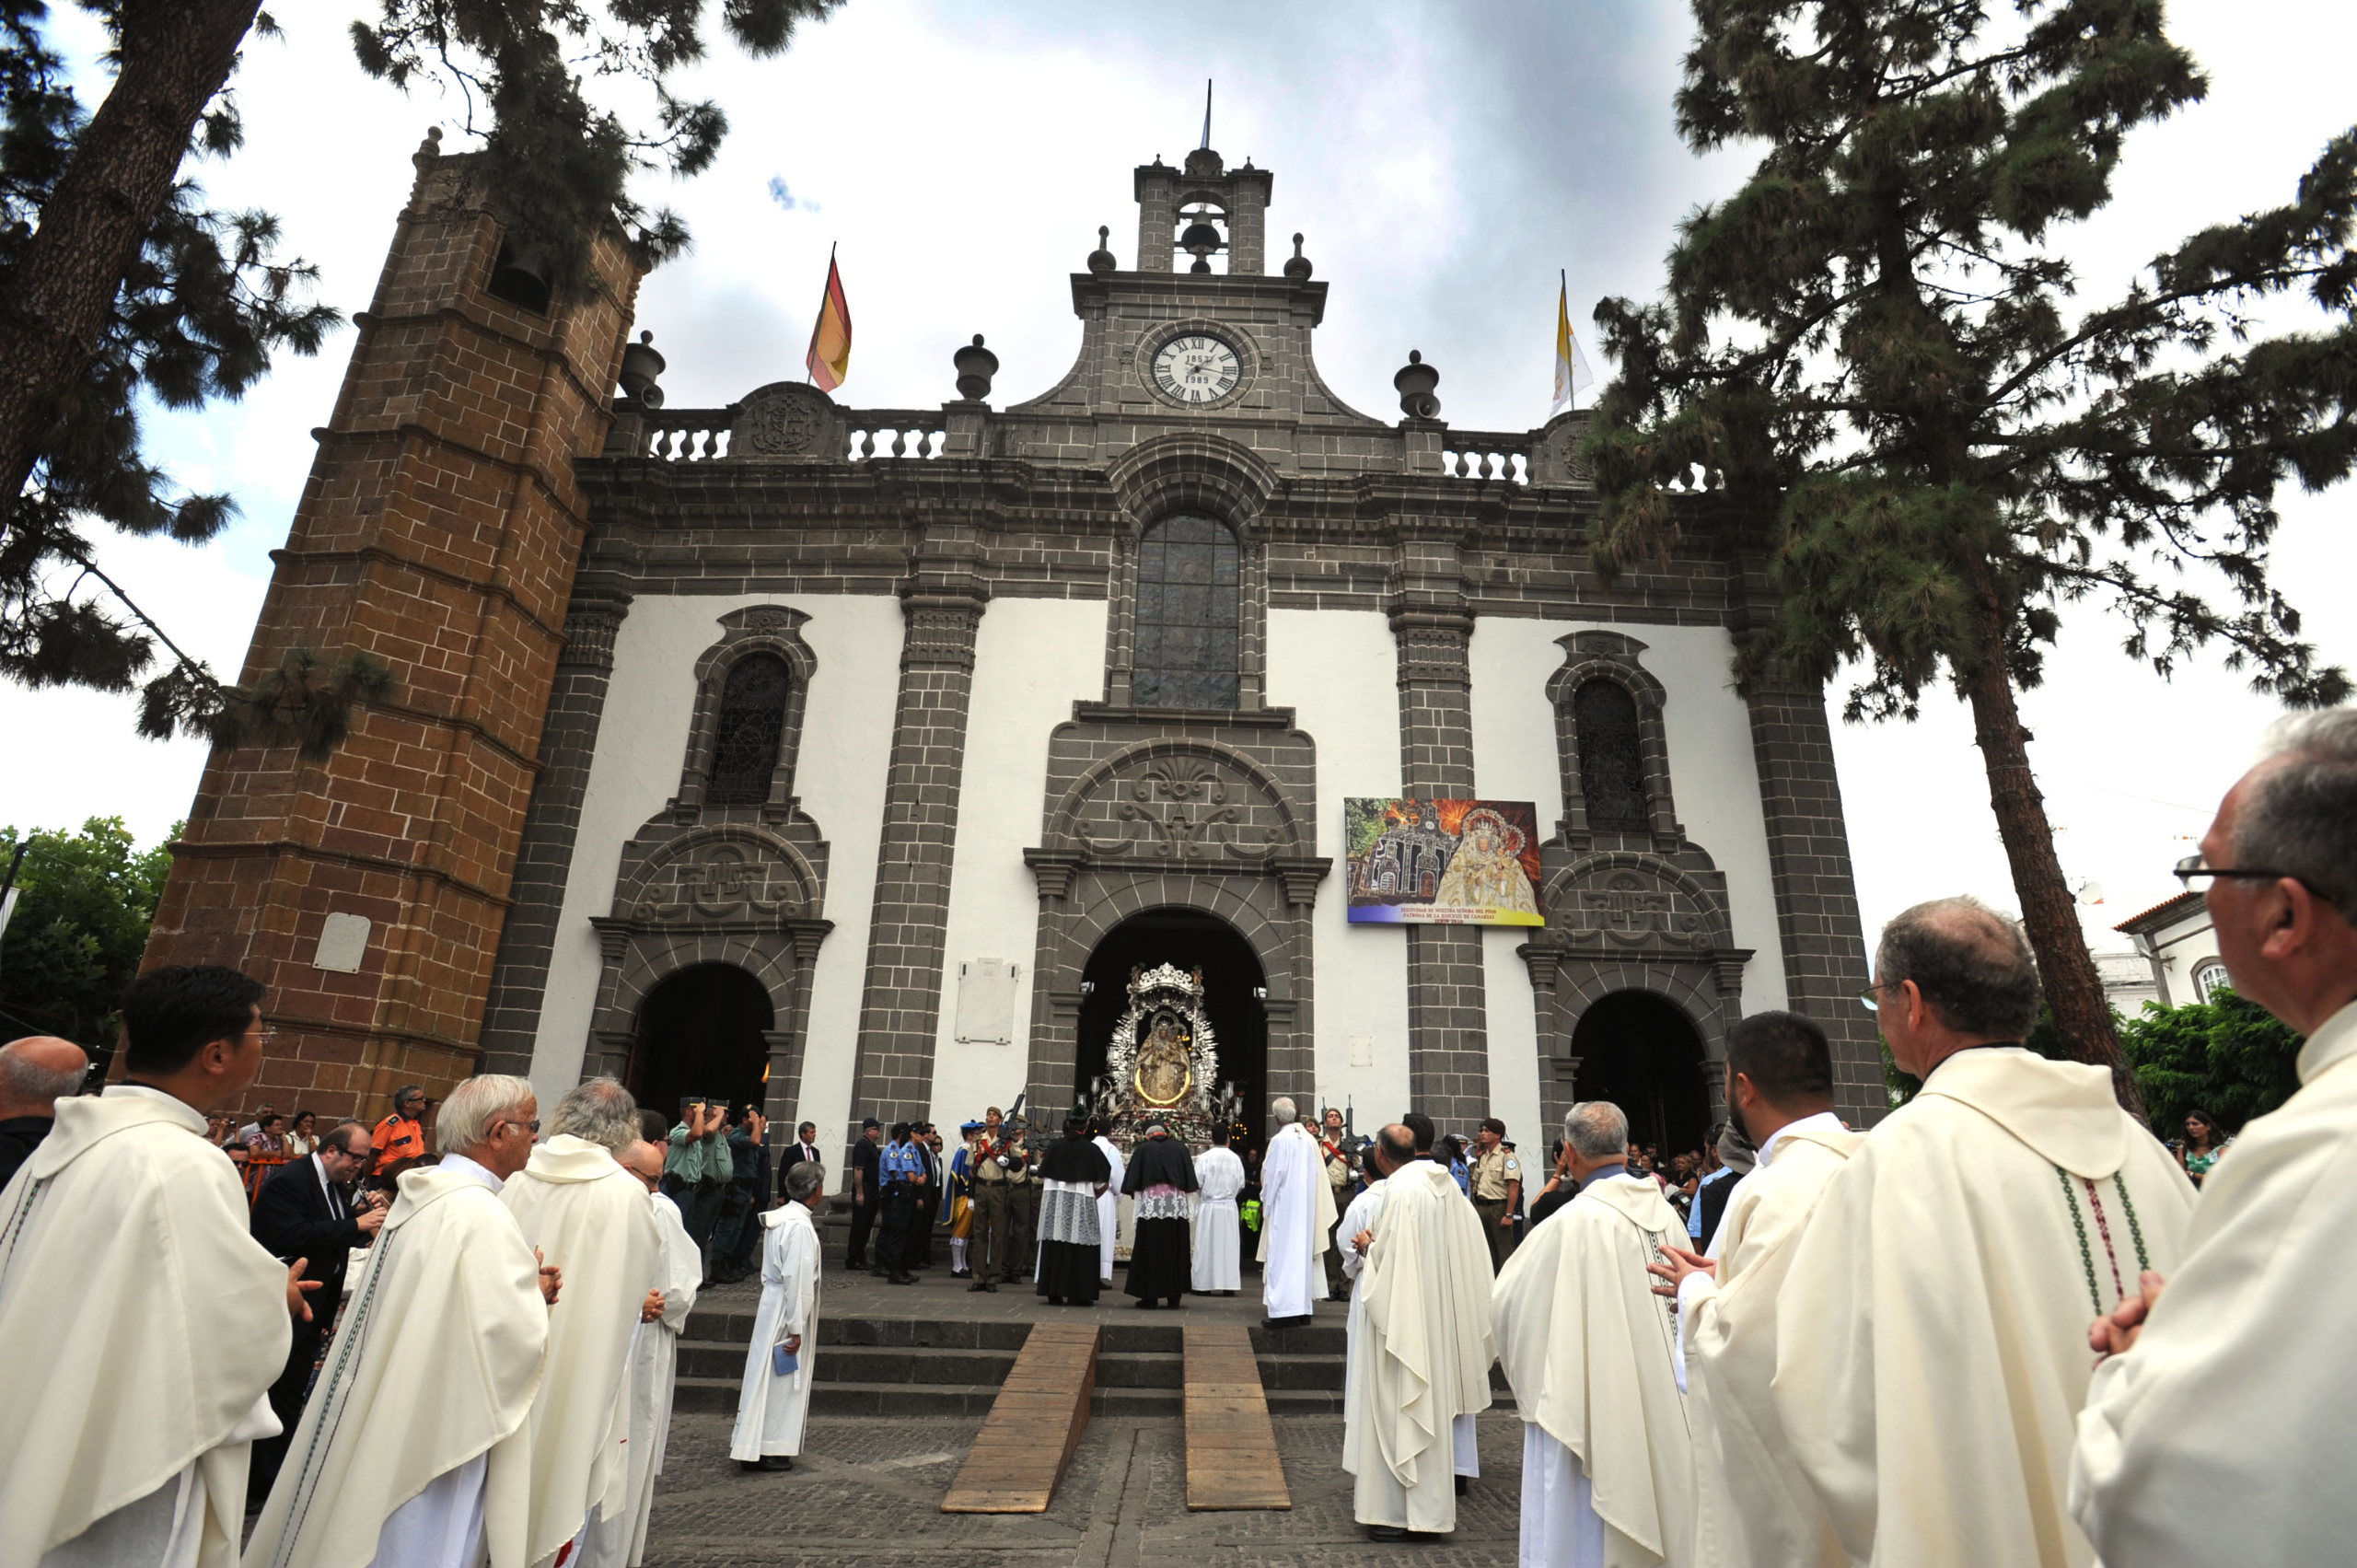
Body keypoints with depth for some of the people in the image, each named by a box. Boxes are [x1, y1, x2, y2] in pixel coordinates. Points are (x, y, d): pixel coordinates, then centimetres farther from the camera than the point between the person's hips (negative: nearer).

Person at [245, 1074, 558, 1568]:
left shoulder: (418, 1195, 2)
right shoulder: (482, 1215, -25)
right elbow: (518, 1337, -26)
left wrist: (524, 1284, 4)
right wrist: (535, 1294, -5)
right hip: (434, 1433, -9)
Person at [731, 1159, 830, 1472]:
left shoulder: (779, 1217, 7)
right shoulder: (800, 1226, -22)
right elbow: (797, 1280, -23)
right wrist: (796, 1328, -19)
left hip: (772, 1302, 9)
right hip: (786, 1310, -9)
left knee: (768, 1375, 17)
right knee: (783, 1379, 2)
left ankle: (751, 1445, 28)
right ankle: (769, 1450, 12)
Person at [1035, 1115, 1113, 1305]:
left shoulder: (1056, 1145, 1)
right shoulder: (1091, 1149, -4)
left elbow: (1043, 1176, 7)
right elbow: (1103, 1182, -1)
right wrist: (1094, 1196, 15)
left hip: (1055, 1202, 2)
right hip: (1081, 1202, -2)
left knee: (1054, 1249, 6)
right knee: (1080, 1251, 3)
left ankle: (1054, 1293, 8)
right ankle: (1079, 1294, 3)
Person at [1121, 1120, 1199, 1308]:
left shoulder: (1142, 1149, 4)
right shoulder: (1180, 1148, 8)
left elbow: (1132, 1182, 3)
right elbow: (1190, 1181, 8)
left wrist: (1135, 1194, 18)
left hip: (1151, 1206, -1)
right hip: (1177, 1205, 2)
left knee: (1150, 1250, 3)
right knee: (1175, 1250, 7)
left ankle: (1150, 1296, 3)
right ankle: (1174, 1296, 8)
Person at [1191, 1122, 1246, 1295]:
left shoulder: (1204, 1158, -11)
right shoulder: (1235, 1159, -2)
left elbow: (1196, 1183, -10)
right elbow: (1241, 1185, 3)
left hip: (1208, 1206, -2)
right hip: (1229, 1206, 2)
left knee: (1206, 1244, 4)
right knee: (1228, 1243, 9)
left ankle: (1205, 1284, 7)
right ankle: (1229, 1283, 10)